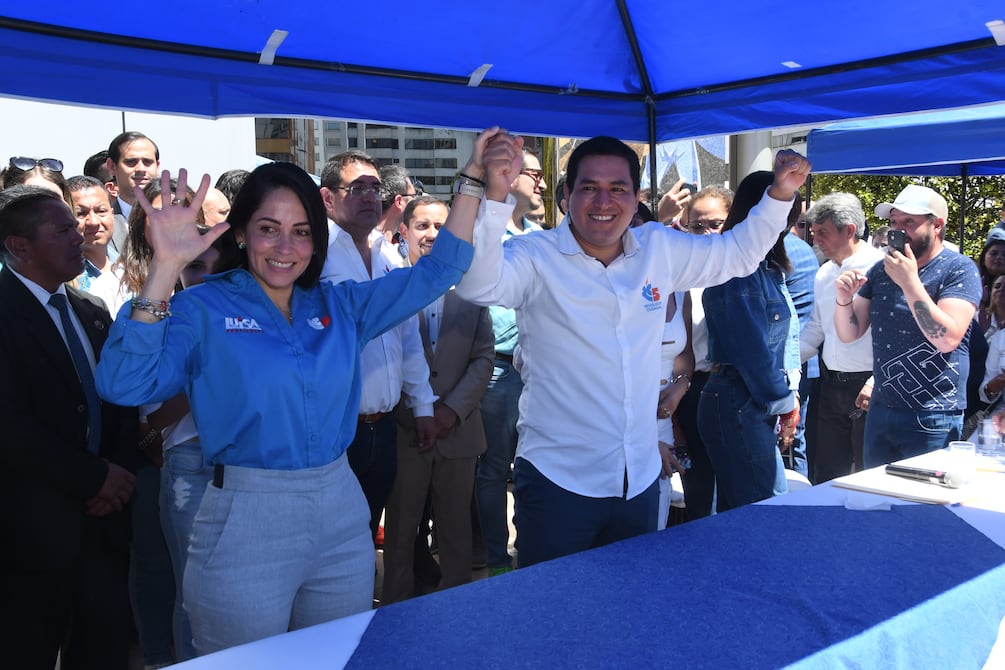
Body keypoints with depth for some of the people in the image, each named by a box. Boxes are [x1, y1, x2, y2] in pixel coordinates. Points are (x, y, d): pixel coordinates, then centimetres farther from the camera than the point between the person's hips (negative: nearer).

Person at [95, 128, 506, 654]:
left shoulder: (339, 306, 8)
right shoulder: (202, 310, -5)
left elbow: (435, 272, 10)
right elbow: (125, 383, -19)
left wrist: (474, 183, 5)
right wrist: (164, 268, -25)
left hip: (343, 516, 5)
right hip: (245, 524, -4)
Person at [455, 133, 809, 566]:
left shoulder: (660, 250, 6)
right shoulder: (536, 256, -10)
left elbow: (739, 253, 19)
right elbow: (477, 286, -30)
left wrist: (780, 194, 7)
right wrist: (495, 195, -41)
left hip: (641, 480, 5)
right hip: (557, 481, -5)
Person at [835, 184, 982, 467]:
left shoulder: (959, 269, -8)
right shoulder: (881, 270, 8)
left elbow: (948, 338, -22)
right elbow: (849, 333, 6)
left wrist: (910, 282, -25)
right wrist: (843, 298, -13)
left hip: (932, 419, -5)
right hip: (880, 409, 6)